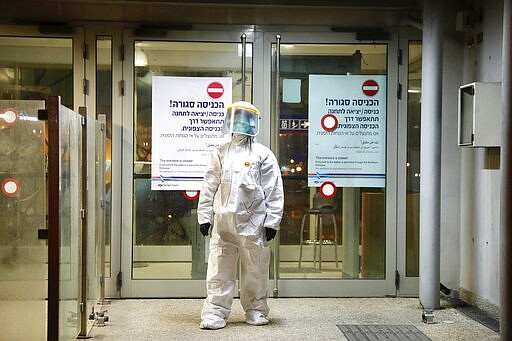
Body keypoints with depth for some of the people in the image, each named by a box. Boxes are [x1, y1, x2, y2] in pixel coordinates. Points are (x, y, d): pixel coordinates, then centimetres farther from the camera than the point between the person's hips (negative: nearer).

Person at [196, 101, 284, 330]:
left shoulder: (263, 155, 2)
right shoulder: (220, 153, 10)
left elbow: (274, 191, -1)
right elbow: (209, 187, 11)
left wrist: (272, 221, -5)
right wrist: (204, 216, 6)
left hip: (253, 222, -2)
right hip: (223, 222, 2)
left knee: (255, 270, 8)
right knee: (219, 270, 0)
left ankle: (256, 310, 22)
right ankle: (215, 313, 5)